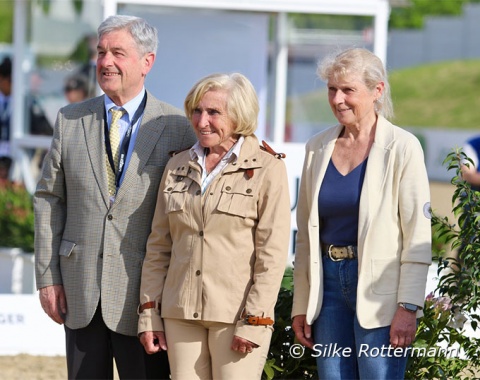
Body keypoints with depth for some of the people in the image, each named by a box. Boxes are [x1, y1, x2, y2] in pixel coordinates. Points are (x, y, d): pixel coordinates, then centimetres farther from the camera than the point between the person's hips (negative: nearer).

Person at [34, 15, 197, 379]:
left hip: (143, 294, -3)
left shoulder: (177, 127, -3)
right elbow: (49, 198, 8)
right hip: (80, 289, 3)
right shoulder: (71, 120, 7)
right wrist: (48, 277, 2)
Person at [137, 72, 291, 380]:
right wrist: (149, 313, 7)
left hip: (236, 313, -4)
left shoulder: (267, 169, -3)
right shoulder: (178, 167, 11)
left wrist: (254, 322, -13)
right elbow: (158, 246, 13)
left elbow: (272, 254, -7)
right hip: (181, 314, 5)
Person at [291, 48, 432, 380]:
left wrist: (408, 308, -14)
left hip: (379, 287, -5)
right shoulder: (317, 148, 9)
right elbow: (306, 235, 14)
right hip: (329, 282, 5)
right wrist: (301, 306, 11)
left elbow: (418, 237, -8)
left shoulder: (402, 147, -5)